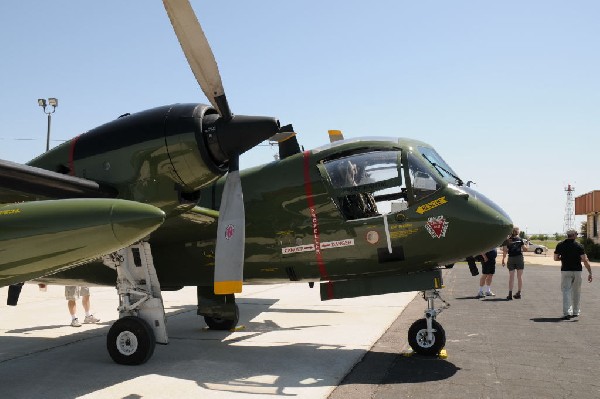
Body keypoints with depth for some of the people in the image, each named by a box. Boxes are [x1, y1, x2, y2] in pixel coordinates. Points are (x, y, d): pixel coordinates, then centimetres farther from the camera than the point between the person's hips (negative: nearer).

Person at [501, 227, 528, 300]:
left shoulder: (507, 240, 0)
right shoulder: (520, 239, -2)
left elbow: (504, 251, -4)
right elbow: (525, 248, -2)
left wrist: (503, 260, 2)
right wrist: (527, 244, 18)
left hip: (511, 259, 1)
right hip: (519, 258, -1)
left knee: (511, 277, 4)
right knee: (519, 276, 7)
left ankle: (510, 294, -2)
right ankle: (518, 294, 9)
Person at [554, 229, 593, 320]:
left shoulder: (560, 245, -1)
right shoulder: (579, 246, -6)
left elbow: (555, 258, 6)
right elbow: (585, 260, -11)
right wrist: (590, 273, -9)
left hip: (565, 270, 0)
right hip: (577, 271, 0)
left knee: (566, 291, -2)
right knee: (576, 291, 16)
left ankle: (567, 312, -18)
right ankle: (575, 312, 25)